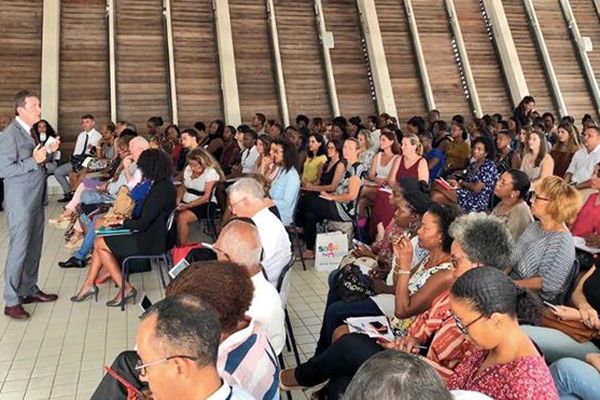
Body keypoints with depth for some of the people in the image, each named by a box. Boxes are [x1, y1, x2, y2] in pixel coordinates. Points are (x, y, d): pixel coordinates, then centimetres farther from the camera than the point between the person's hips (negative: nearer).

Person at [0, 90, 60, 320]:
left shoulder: (30, 131, 11)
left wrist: (49, 152, 4)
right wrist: (34, 160, -23)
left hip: (35, 200, 8)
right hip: (20, 202, -8)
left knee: (34, 248, 14)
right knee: (19, 249, -3)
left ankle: (29, 290, 28)